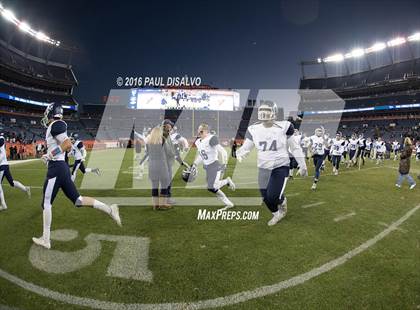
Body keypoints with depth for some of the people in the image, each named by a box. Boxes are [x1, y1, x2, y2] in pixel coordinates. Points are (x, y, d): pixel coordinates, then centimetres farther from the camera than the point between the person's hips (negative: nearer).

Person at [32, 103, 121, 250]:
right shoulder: (58, 126, 18)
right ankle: (109, 209, 2)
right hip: (62, 167, 9)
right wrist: (49, 155, 18)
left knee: (46, 204, 4)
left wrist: (50, 155, -14)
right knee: (77, 200, 10)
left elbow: (68, 145, -22)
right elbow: (66, 147, 23)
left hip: (55, 168, -9)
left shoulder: (55, 125, -11)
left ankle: (45, 240, 15)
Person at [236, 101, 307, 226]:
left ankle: (282, 201, 26)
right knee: (266, 198, 9)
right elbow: (245, 148, 0)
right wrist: (239, 154, -25)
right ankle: (277, 214, 42)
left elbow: (295, 148, -2)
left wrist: (303, 166, 3)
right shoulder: (253, 129, -5)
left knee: (273, 197, -13)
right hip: (263, 168, 3)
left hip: (281, 167, -3)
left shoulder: (283, 127, -11)